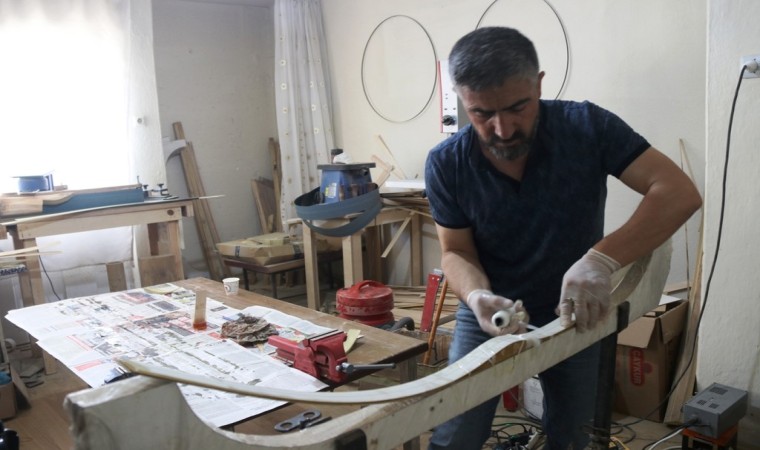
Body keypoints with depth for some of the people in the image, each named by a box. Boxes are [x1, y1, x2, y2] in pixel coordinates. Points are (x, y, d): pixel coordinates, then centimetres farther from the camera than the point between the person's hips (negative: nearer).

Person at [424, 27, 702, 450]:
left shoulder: (587, 127, -20)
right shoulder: (447, 164, -17)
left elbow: (679, 192, -25)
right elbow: (456, 251, -9)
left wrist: (602, 258, -40)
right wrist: (477, 296, -32)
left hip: (576, 315, 1)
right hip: (488, 315, 0)